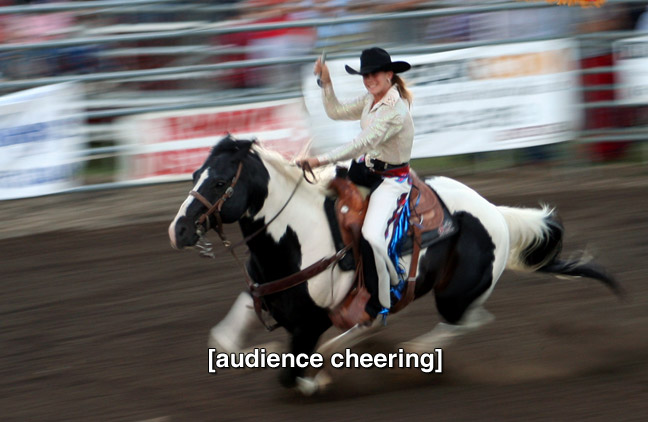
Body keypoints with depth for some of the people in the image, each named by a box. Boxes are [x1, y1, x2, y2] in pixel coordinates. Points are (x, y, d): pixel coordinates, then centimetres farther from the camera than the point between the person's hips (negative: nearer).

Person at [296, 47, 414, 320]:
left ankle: (378, 307, -13)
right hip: (365, 170, 10)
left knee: (372, 237, -28)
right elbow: (336, 112, 17)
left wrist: (321, 160, -31)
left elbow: (362, 144, -29)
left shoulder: (395, 110, -24)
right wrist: (326, 82, 3)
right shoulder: (371, 100, 5)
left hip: (391, 180, -10)